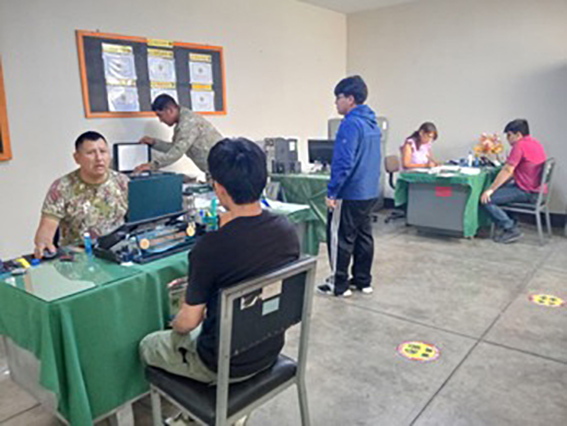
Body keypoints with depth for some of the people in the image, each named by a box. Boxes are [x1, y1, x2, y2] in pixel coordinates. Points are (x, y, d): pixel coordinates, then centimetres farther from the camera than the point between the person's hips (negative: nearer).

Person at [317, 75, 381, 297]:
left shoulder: (350, 124, -17)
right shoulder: (372, 123, 12)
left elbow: (344, 162, -23)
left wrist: (332, 192, -18)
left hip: (350, 195, -9)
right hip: (370, 193, 9)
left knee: (340, 239, 1)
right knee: (364, 237, 14)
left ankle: (339, 285, 10)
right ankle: (363, 281, 24)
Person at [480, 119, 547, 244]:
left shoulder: (520, 146, -17)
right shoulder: (535, 143, 13)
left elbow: (507, 171, -19)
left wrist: (491, 190, -14)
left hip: (527, 192, -10)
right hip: (537, 189, 10)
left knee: (487, 199, -15)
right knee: (500, 187, 25)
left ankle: (512, 230, -7)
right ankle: (506, 225, 18)